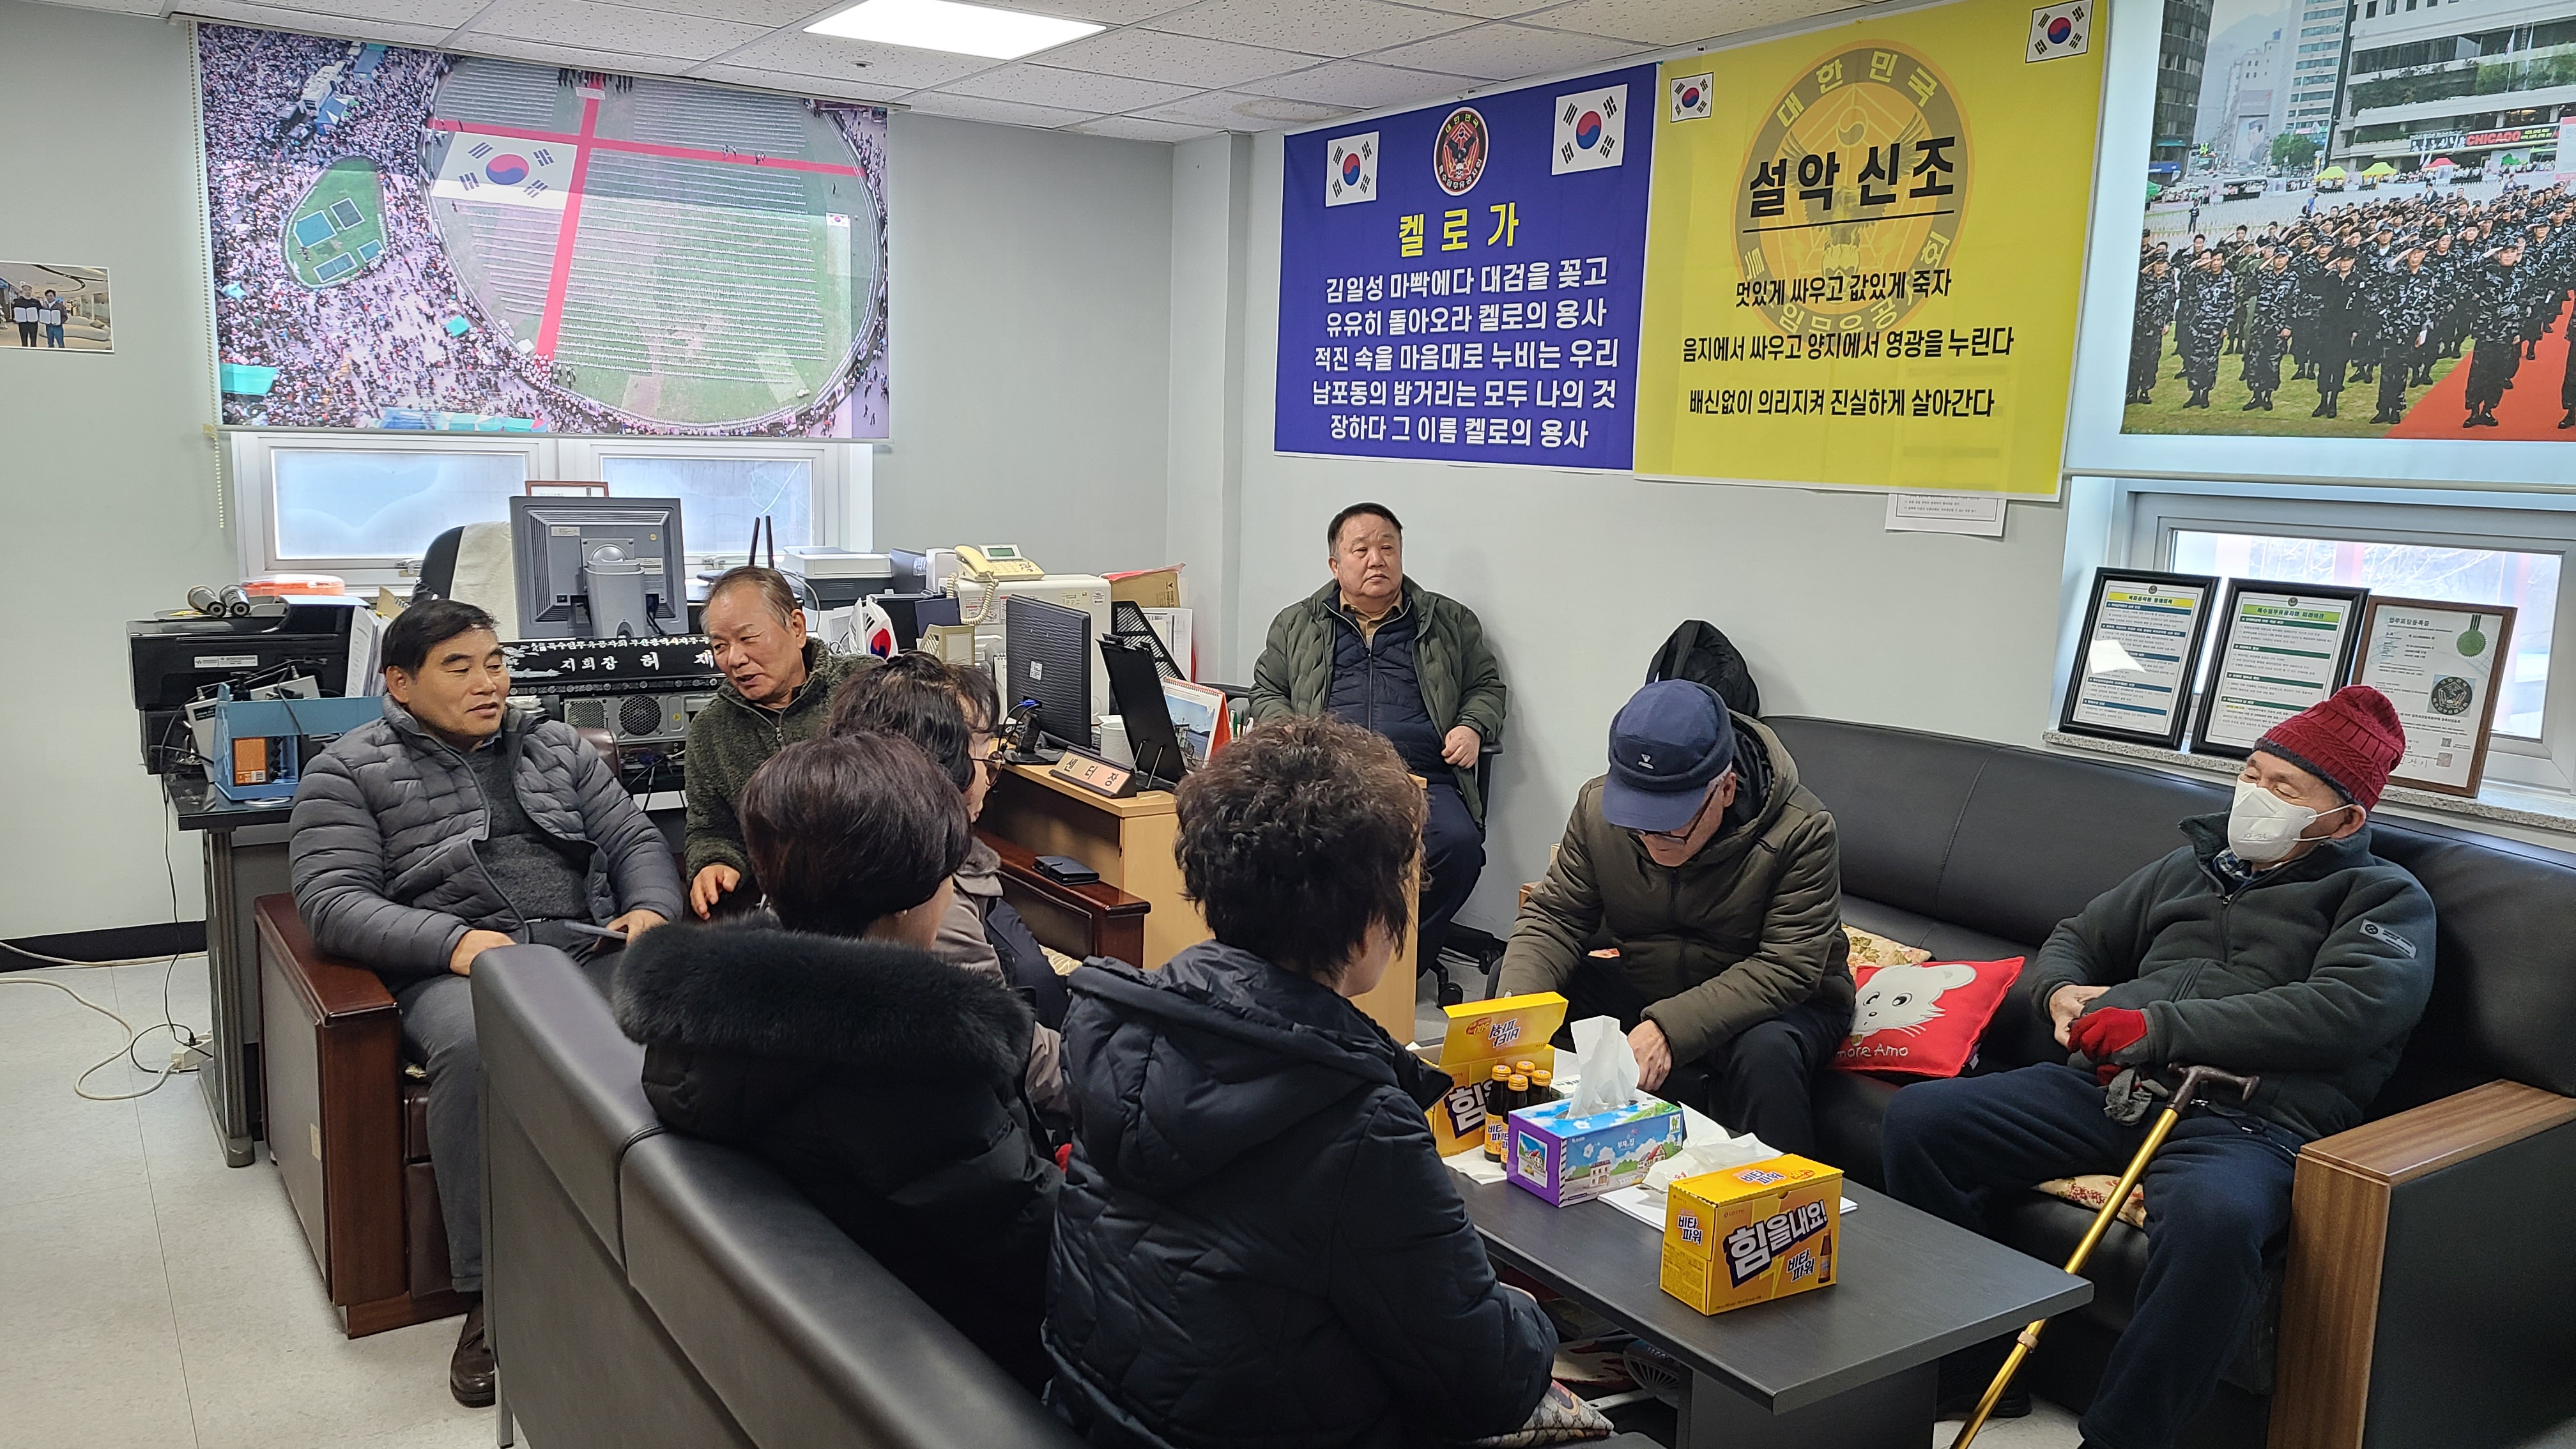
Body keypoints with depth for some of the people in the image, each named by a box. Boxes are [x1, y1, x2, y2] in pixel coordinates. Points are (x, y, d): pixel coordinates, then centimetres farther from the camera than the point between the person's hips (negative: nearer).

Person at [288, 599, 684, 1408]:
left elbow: (636, 840, 20)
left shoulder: (556, 747, 23)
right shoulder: (350, 773, 10)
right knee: (476, 1052, -38)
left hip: (589, 948, 3)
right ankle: (491, 1298, -26)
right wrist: (453, 941, -18)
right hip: (455, 968, -3)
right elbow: (331, 901, -2)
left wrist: (651, 910, -3)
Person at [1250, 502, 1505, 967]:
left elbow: (1486, 686, 25)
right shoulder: (1296, 624, 22)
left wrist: (1473, 727, 3)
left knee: (1459, 845, -31)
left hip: (1424, 777, 1)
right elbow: (1267, 694, 23)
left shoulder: (1450, 621, 21)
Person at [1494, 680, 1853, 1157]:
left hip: (1779, 1004, -4)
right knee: (1509, 978, -16)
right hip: (1644, 988, 4)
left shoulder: (1801, 831, -24)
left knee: (1766, 1054, -39)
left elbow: (1787, 969, -28)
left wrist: (1670, 1029, -39)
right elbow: (1555, 919, -8)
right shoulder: (1599, 806, -12)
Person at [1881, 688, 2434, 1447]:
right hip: (2106, 1086, 6)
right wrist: (2062, 993, 8)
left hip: (2247, 1118, -5)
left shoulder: (2384, 897, 10)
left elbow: (2349, 1008, -11)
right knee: (1919, 1118, -13)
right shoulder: (2191, 867, 27)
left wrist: (2160, 1026, -16)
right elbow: (2075, 940, 35)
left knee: (2213, 1217, -41)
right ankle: (1965, 1371, 0)